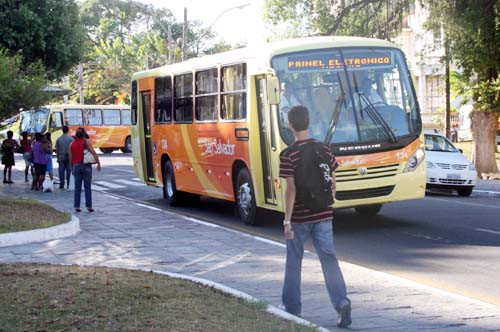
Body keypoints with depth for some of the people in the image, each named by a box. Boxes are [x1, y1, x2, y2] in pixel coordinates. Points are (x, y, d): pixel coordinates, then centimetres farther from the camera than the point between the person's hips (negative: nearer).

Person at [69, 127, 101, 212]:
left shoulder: (72, 144, 7)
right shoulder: (86, 141, -4)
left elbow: (70, 158, 9)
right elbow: (93, 152, -13)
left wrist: (72, 168, 18)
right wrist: (98, 163, -11)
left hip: (76, 166, 3)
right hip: (86, 165, -3)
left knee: (77, 187, 7)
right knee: (87, 187, 0)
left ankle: (76, 206, 6)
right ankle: (88, 206, -1)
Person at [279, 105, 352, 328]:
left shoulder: (288, 155, -12)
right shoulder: (325, 150, 2)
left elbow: (291, 189, -16)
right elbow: (332, 184, 7)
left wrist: (287, 220, -13)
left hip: (299, 217, -3)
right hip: (323, 215, 3)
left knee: (293, 263, 12)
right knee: (329, 259, 3)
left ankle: (292, 308, 23)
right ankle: (342, 303, -11)